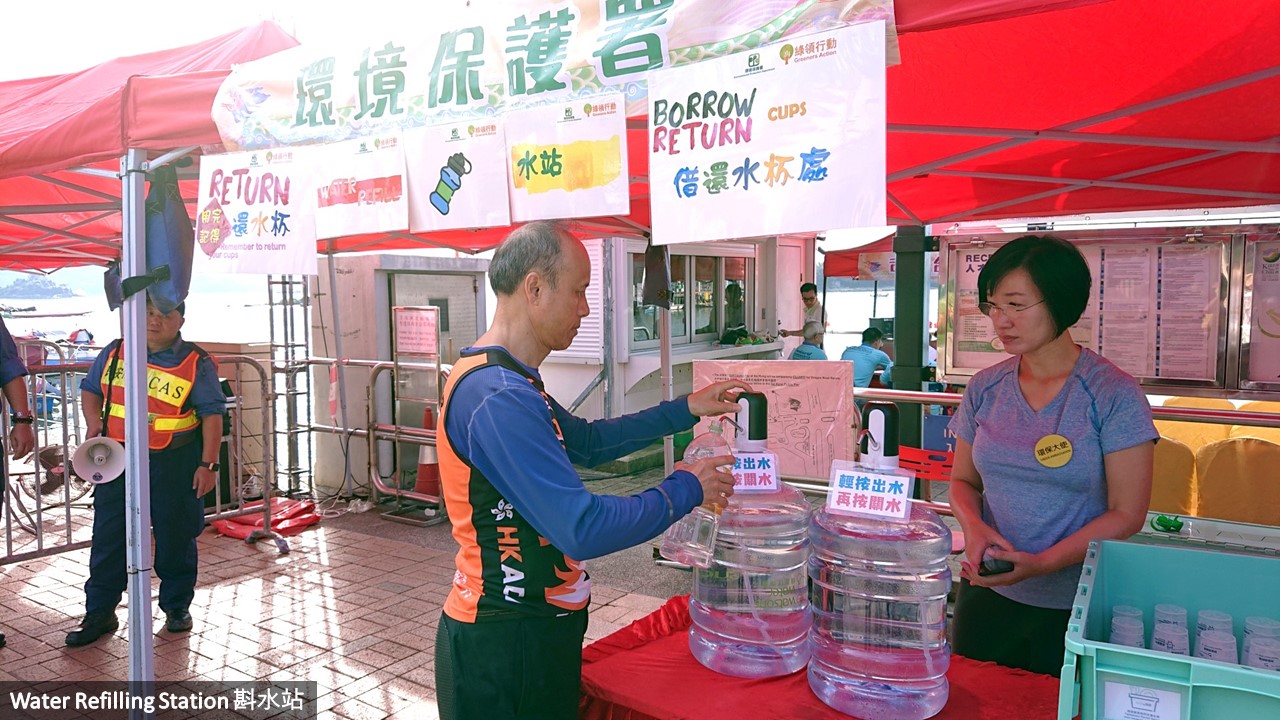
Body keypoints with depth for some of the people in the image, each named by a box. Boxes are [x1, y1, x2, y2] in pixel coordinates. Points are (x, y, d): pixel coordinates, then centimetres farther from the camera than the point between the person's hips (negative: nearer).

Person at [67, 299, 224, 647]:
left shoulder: (197, 363, -7)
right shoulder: (114, 353, 4)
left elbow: (212, 414, -8)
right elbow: (90, 389, 18)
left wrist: (208, 464, -12)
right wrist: (93, 422, -2)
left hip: (174, 464, -3)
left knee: (175, 537, 8)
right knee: (108, 536, 6)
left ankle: (177, 606, 25)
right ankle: (99, 613, 19)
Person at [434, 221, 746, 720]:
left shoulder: (500, 378, 8)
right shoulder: (499, 399, -26)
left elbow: (586, 441, 17)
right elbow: (583, 529, -29)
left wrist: (685, 410, 12)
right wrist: (685, 490, -15)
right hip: (505, 645, -10)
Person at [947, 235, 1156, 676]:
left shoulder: (1114, 395, -12)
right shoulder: (985, 389, 1)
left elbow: (1126, 515, -12)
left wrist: (1041, 564, -24)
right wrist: (974, 526, -13)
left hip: (1074, 609, -3)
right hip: (985, 594, 4)